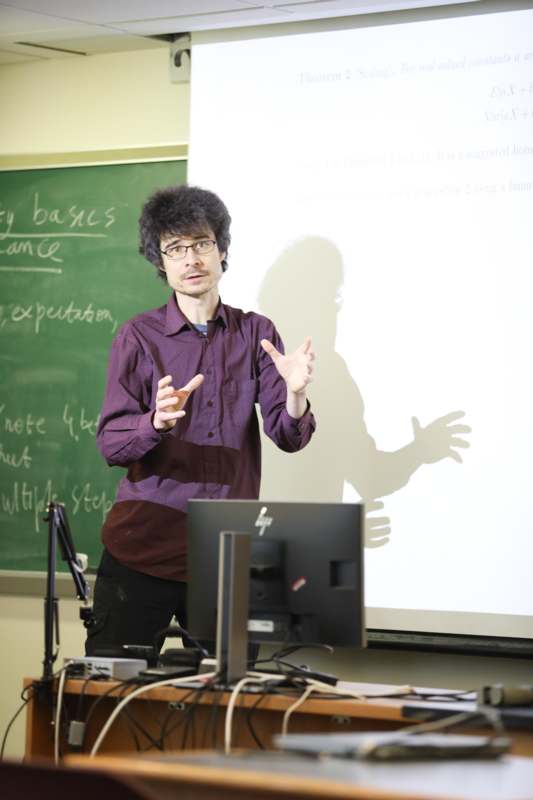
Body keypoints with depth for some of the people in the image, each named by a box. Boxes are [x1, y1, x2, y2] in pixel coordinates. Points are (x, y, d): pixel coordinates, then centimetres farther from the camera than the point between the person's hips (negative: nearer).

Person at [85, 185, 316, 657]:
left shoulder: (256, 333, 6)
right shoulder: (139, 337, 2)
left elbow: (288, 437, 0)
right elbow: (110, 444, -5)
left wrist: (295, 394, -22)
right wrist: (157, 422, -26)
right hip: (145, 544, -1)